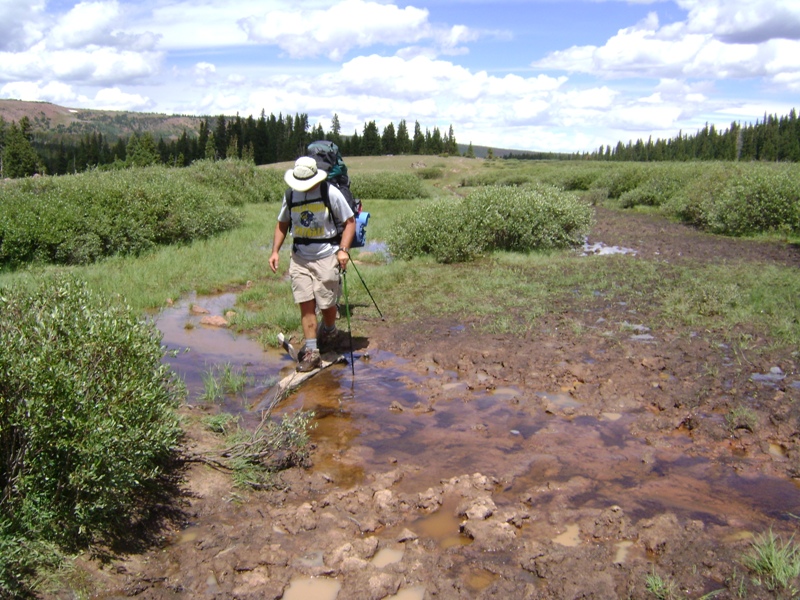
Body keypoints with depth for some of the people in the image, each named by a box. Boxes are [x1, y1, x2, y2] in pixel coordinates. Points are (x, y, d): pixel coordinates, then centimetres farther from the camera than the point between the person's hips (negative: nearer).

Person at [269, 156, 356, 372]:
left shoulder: (331, 193, -9)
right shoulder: (291, 196, 4)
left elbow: (350, 221, -5)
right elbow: (282, 224, 16)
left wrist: (343, 250, -16)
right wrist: (275, 251, 5)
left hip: (326, 256, -3)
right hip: (299, 257, 4)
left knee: (326, 304, 5)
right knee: (305, 304, -1)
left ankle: (330, 333, 36)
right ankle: (311, 351, 4)